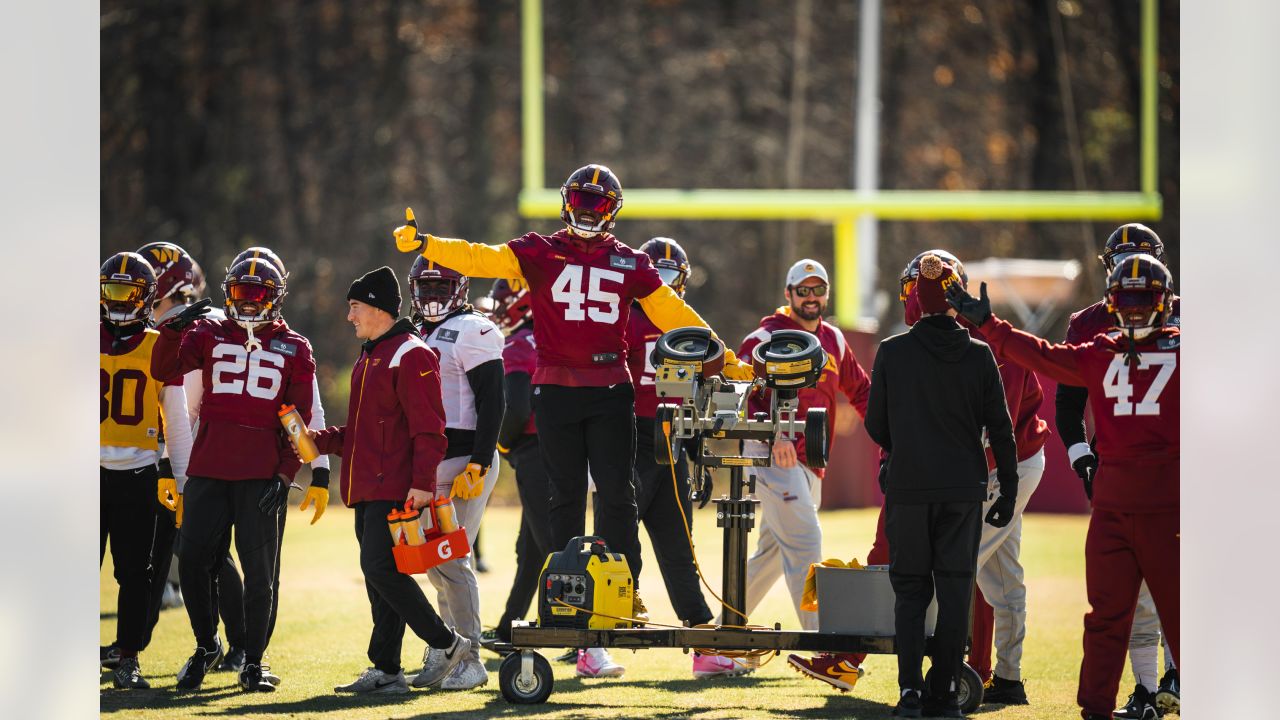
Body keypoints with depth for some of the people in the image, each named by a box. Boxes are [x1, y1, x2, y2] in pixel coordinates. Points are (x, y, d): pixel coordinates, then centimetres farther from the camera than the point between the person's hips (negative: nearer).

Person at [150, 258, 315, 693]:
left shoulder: (294, 350, 8)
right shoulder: (208, 334, 10)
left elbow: (300, 421, 6)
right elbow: (164, 371, -6)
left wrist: (285, 475, -3)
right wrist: (175, 329, -22)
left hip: (262, 474, -1)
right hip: (208, 470, 1)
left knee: (259, 571, 0)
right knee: (192, 562, -1)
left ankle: (253, 663, 11)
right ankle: (206, 645, 20)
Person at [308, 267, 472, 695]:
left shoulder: (411, 355, -10)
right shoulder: (368, 359, 21)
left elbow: (428, 429, -16)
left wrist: (423, 482, -22)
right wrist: (319, 440, 12)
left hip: (396, 488, -10)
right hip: (367, 490, 10)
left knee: (381, 568, -15)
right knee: (378, 576, 8)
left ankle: (445, 643, -4)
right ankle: (385, 671, 9)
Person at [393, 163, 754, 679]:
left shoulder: (629, 263, 9)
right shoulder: (540, 253, 4)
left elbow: (672, 313, 12)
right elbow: (481, 260, -7)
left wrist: (724, 360, 10)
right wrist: (423, 245, -23)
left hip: (610, 390, 1)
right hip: (556, 389, -1)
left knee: (617, 492, -3)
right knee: (565, 496, 5)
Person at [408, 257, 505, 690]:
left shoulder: (472, 332, -7)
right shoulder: (414, 337, 19)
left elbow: (492, 405, -13)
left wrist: (478, 466, -20)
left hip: (462, 460, -8)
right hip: (425, 466, 8)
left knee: (450, 560, -12)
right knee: (434, 561, 9)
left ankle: (470, 662, -9)